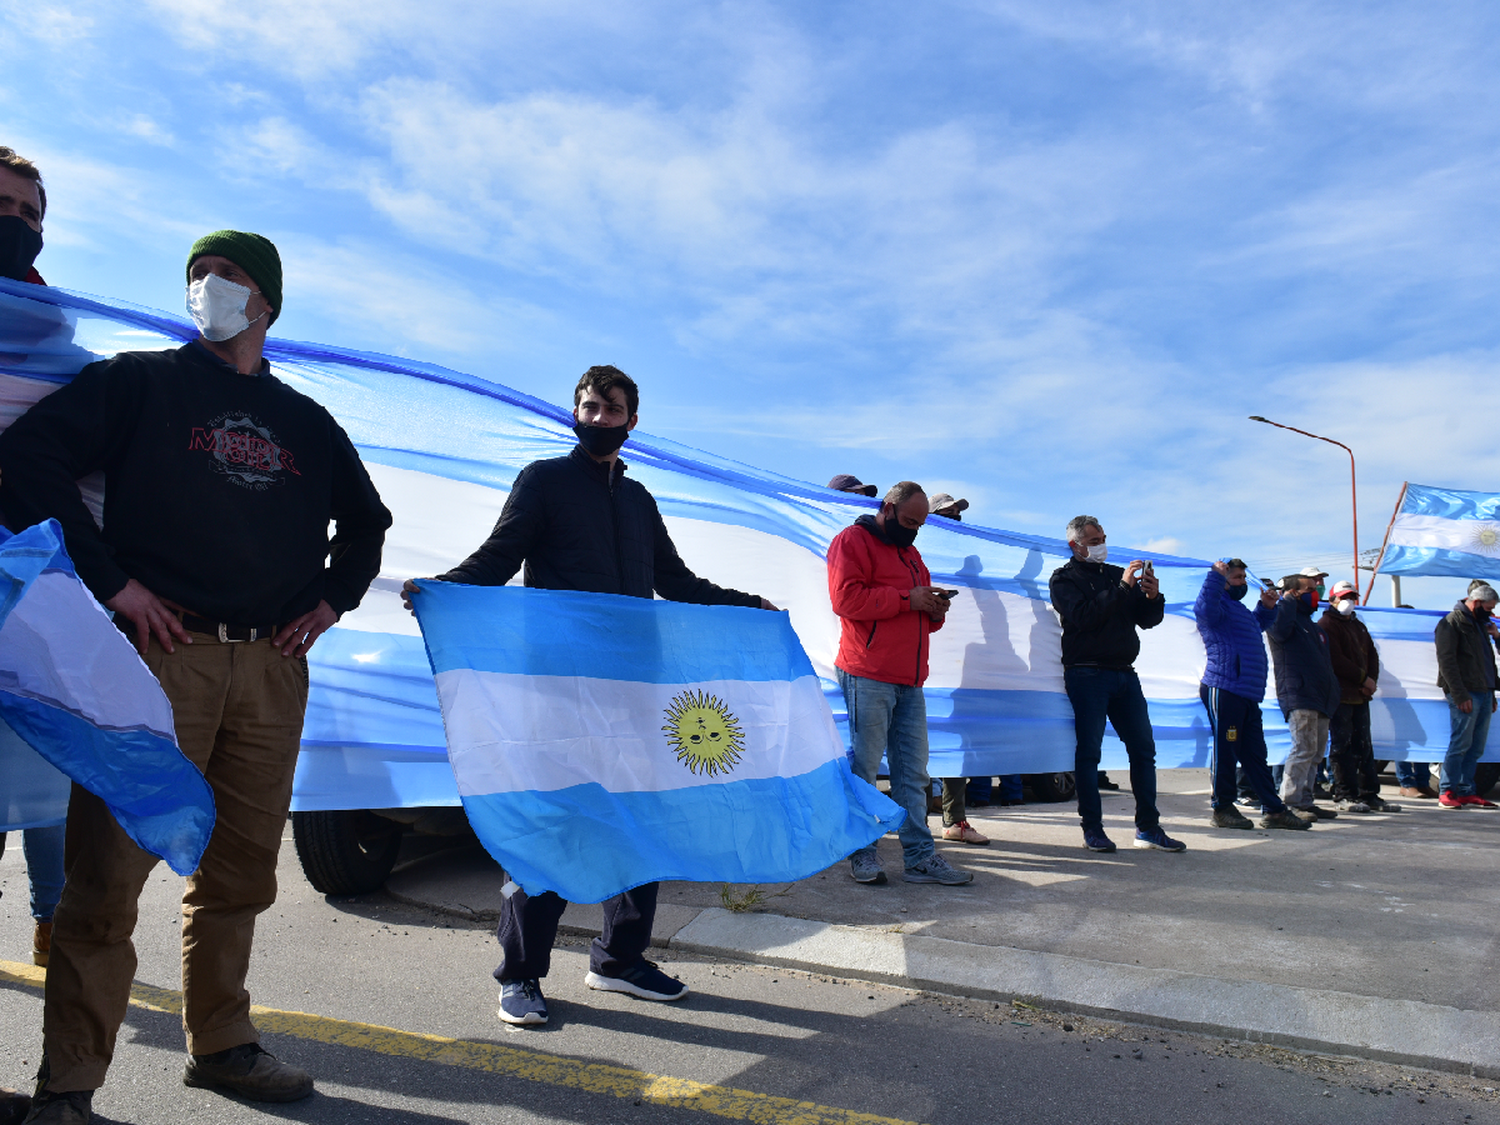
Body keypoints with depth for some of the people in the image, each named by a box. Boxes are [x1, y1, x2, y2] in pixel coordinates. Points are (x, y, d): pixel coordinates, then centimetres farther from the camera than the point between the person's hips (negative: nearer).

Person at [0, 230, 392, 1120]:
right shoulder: (140, 382, 8)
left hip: (272, 668, 4)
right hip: (158, 652, -3)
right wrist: (108, 580, -11)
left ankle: (223, 1044, 24)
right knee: (110, 864, -4)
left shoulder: (308, 422, 19)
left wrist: (335, 598, 13)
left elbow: (366, 519, 29)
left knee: (241, 868, 10)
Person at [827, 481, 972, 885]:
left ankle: (919, 856, 12)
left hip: (910, 679, 8)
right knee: (863, 767, -4)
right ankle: (862, 853, 7)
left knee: (913, 770, 7)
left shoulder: (910, 552, 26)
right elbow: (846, 598, -16)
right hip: (868, 677, -8)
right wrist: (906, 598, -14)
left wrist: (935, 611, 7)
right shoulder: (853, 541, -1)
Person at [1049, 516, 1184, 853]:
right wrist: (1122, 588, -16)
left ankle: (1148, 828, 14)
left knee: (1143, 749, 6)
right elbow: (1083, 616, -16)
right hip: (1087, 673, -6)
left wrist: (1152, 597, -4)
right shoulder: (1065, 578, 2)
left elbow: (1147, 620, 16)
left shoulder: (1118, 573, 19)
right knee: (1088, 752, -4)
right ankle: (1092, 828, 3)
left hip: (1124, 673, 6)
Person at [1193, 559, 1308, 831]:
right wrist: (1215, 574, -26)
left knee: (1255, 754, 12)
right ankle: (1221, 809, 6)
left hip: (1248, 695, 10)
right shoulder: (1219, 605, -6)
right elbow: (1204, 608, -31)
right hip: (1224, 689, -10)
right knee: (1225, 751, -3)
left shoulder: (1239, 608, 25)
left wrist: (1266, 606, 30)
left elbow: (1257, 626, 45)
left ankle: (1273, 810, 17)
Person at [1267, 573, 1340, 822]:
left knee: (1316, 752, 10)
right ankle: (1289, 802, -13)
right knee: (1304, 748, -16)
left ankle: (1305, 800, 16)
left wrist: (1332, 689, 21)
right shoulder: (1282, 614, -2)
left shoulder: (1310, 624, 25)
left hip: (1320, 697, 10)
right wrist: (1288, 599, -15)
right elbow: (1279, 630, -27)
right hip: (1298, 695, -10)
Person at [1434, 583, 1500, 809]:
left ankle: (1466, 791, 13)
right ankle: (1446, 792, -3)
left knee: (1476, 747, 8)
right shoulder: (1451, 623, -7)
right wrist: (1460, 695, -19)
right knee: (1461, 744, -9)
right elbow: (1446, 662, -14)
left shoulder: (1479, 624, 21)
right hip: (1465, 695, -9)